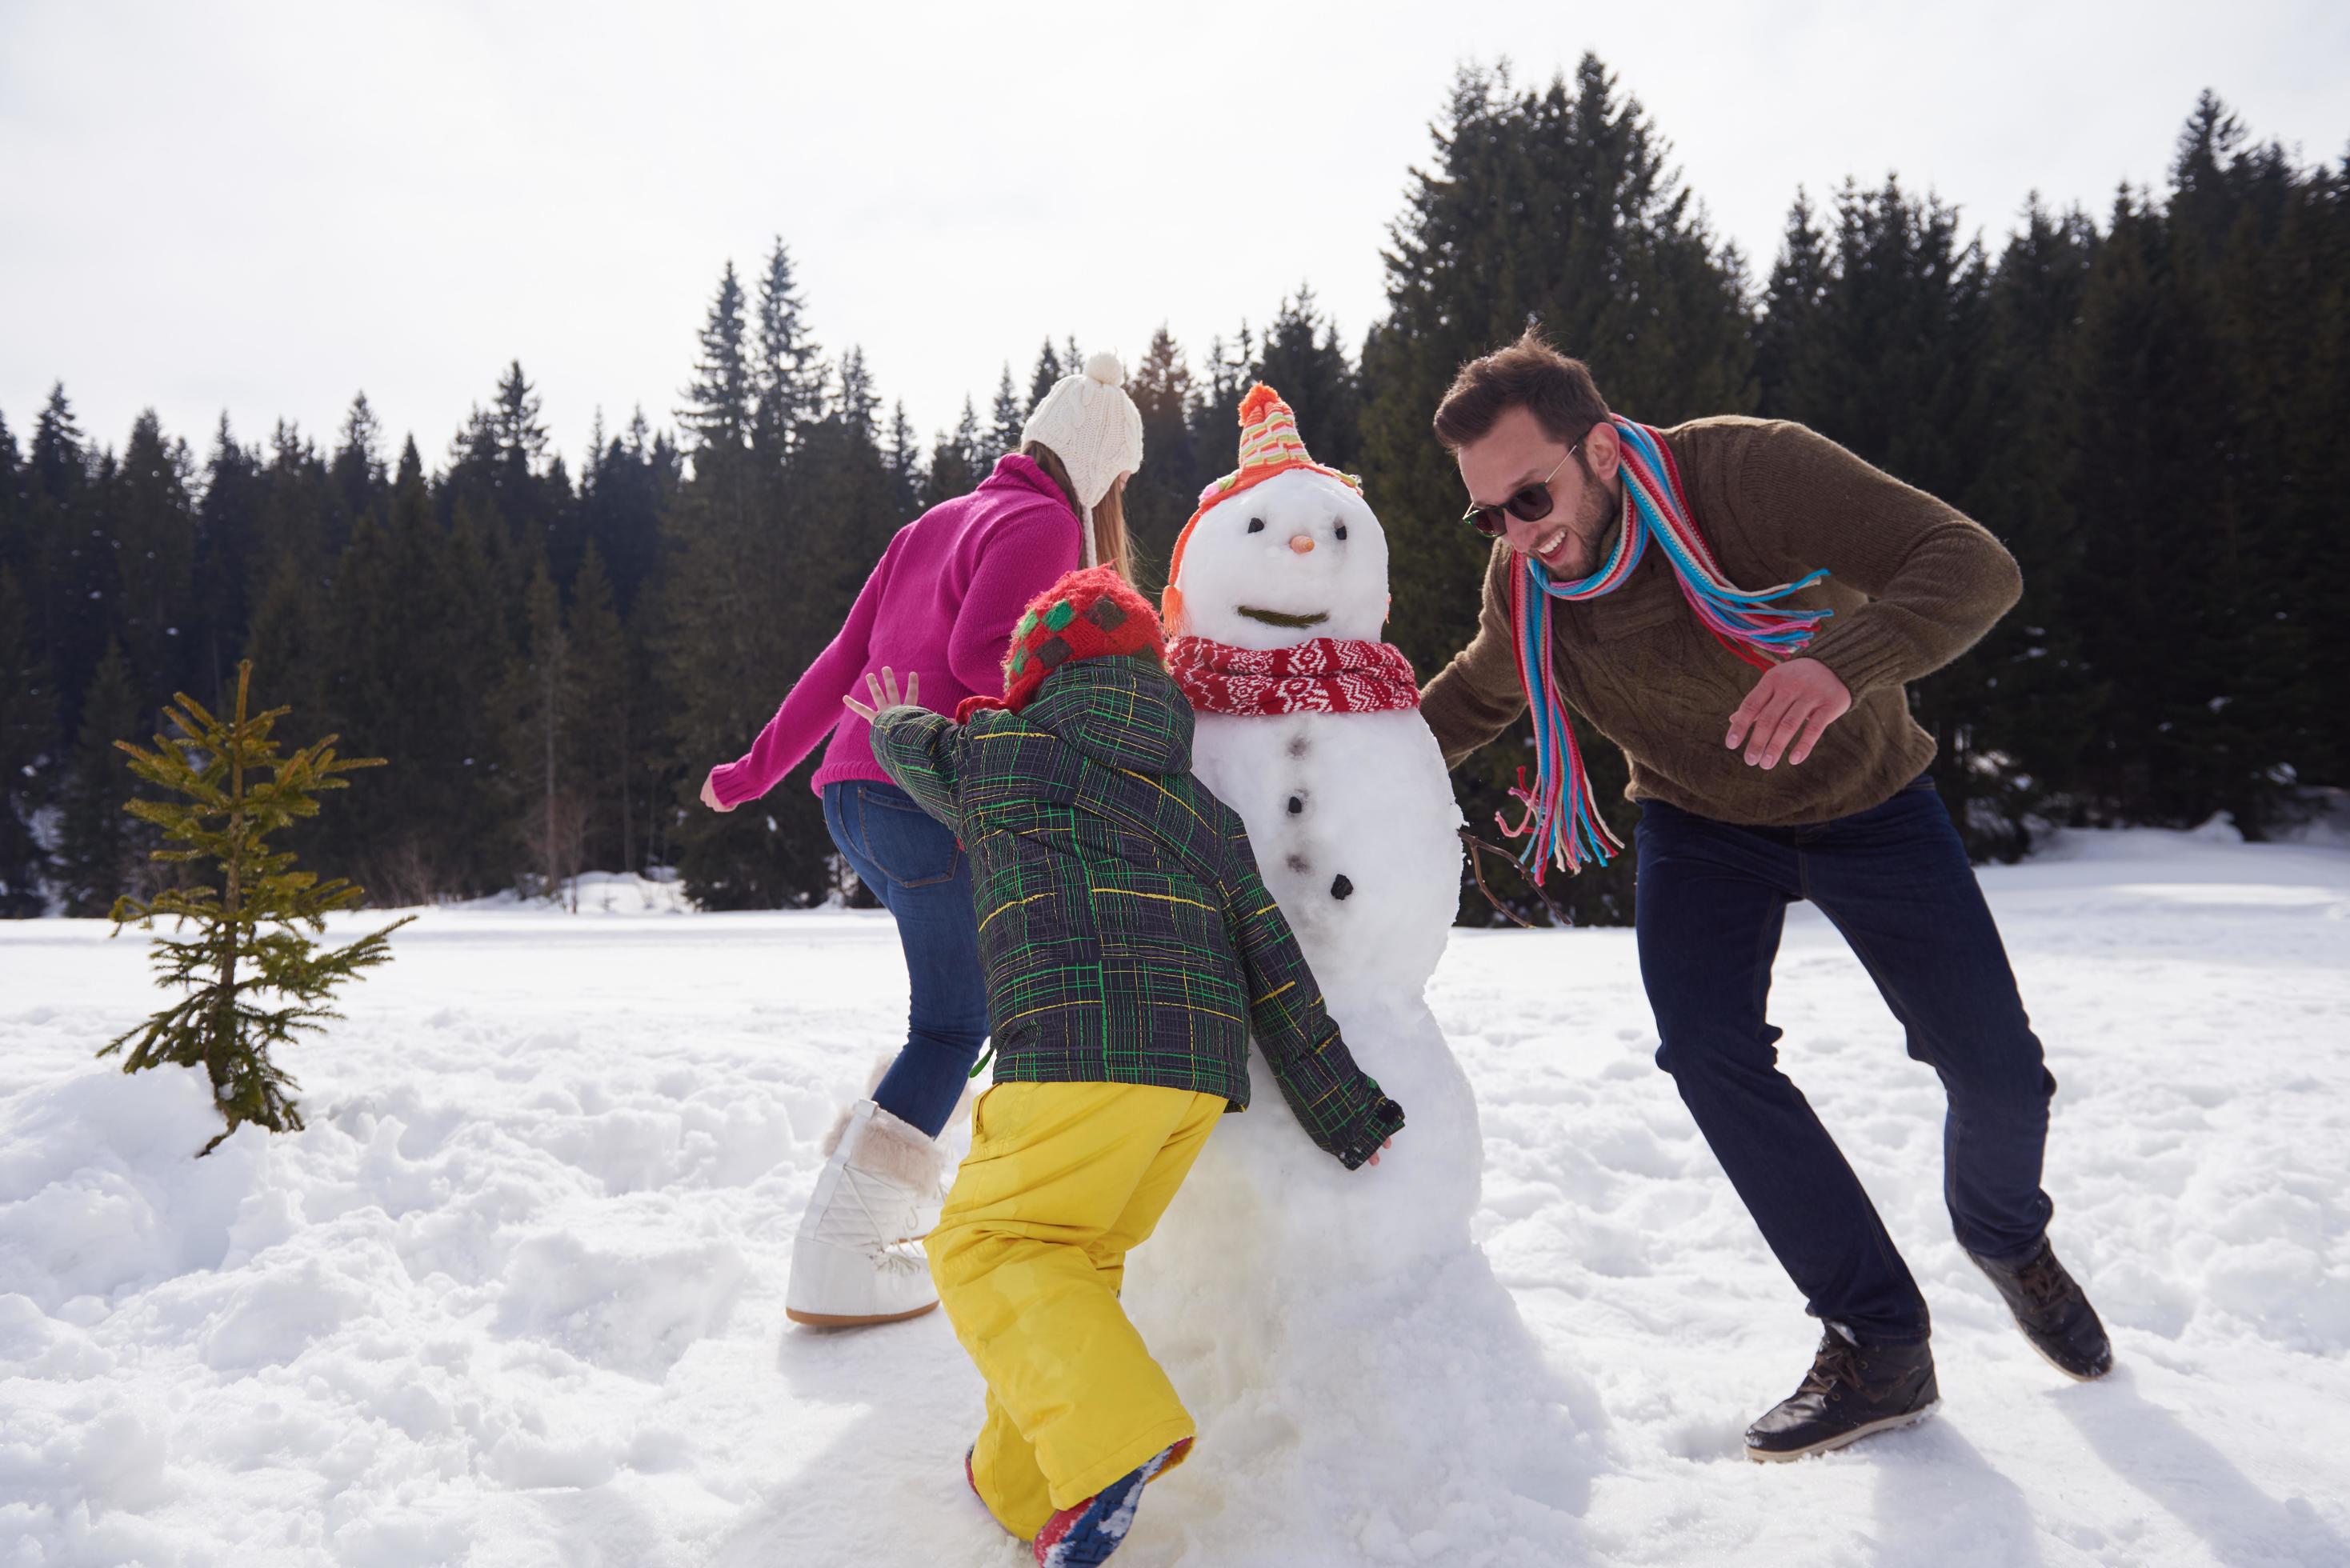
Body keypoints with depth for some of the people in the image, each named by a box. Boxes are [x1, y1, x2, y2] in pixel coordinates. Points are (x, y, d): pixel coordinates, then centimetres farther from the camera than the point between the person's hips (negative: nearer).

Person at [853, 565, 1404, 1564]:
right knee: (1082, 1254, 17)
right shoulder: (1202, 804, 23)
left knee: (989, 1241, 3)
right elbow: (1272, 966, 17)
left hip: (1082, 1054, -6)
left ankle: (1110, 1434, -17)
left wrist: (895, 718, 58)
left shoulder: (998, 751, 11)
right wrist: (1342, 1109, 21)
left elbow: (905, 743, 32)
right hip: (1206, 1069, 6)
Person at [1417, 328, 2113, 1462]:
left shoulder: (1751, 470, -30)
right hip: (1701, 825, 2)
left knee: (1997, 1069, -5)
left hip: (1865, 801, -2)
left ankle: (2006, 1237, 33)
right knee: (1707, 1046, -22)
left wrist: (1846, 665, -55)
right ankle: (1879, 1344, -6)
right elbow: (1468, 701, 6)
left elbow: (1975, 568, -36)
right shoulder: (1522, 590, -16)